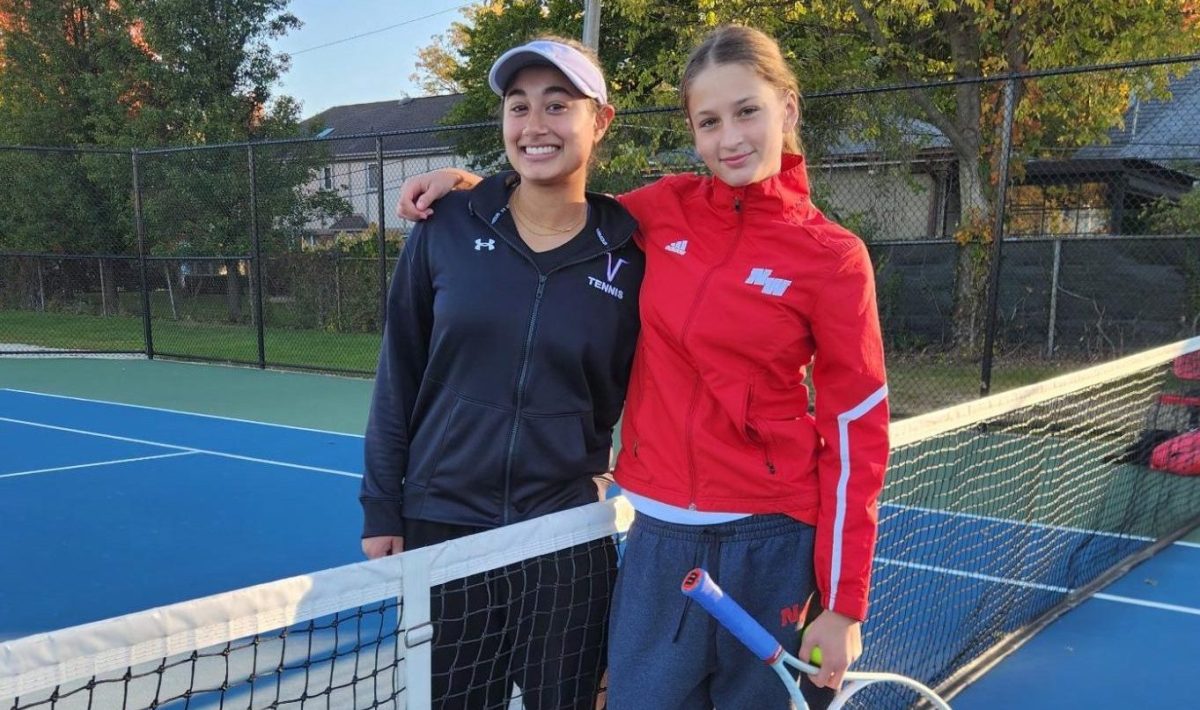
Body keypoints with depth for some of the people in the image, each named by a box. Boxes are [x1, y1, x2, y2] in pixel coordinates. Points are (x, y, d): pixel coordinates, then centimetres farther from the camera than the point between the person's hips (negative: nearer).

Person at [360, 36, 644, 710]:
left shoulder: (628, 256, -4)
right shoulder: (447, 225, -3)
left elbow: (635, 398, 5)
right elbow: (399, 374, 2)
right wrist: (381, 506, 1)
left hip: (568, 539, 0)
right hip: (440, 527, 1)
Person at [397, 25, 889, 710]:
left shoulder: (833, 257, -8)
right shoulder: (665, 208, 1)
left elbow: (858, 435, -6)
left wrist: (844, 604, -7)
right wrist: (468, 183, 5)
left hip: (770, 542, -3)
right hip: (659, 531, 3)